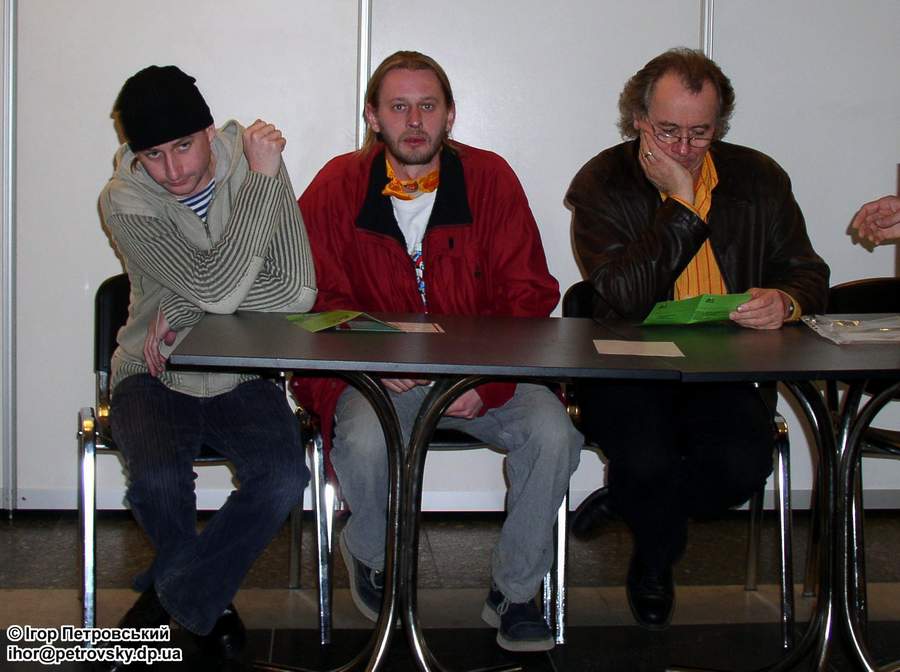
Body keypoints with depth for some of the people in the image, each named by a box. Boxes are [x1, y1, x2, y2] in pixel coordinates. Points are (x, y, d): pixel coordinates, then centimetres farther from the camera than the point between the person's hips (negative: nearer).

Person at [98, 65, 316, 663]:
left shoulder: (257, 166, -7)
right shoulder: (125, 200, -13)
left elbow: (297, 290, -16)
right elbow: (214, 287, -27)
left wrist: (183, 311, -19)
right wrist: (260, 178, -26)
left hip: (240, 380, 2)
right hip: (155, 380, -1)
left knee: (284, 479, -26)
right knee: (159, 479, -31)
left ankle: (171, 593, -1)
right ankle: (206, 598, 4)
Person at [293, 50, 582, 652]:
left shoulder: (490, 178, 1)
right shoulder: (338, 186, 1)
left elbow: (528, 293, -1)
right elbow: (318, 299, 0)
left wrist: (488, 379, -16)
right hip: (377, 375, -1)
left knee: (554, 433, -24)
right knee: (365, 439, -32)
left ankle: (514, 591, -1)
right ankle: (371, 554, 5)